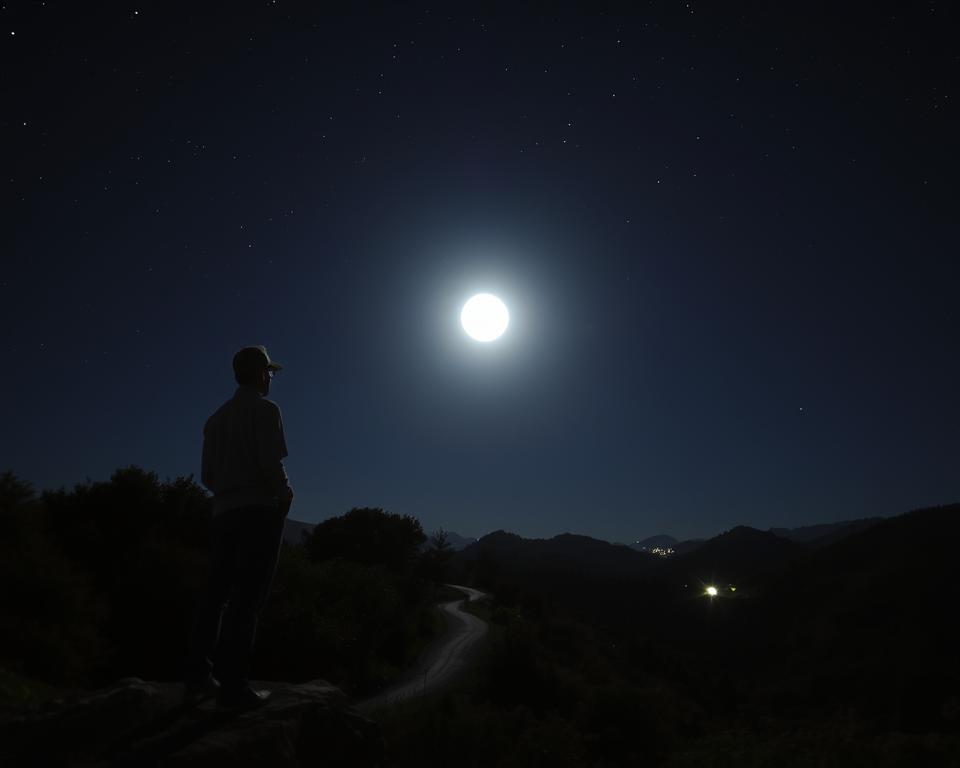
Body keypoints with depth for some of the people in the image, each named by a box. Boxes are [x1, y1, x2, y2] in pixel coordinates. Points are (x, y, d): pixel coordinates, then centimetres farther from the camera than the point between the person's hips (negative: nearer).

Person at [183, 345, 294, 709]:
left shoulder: (217, 417, 15)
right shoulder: (264, 409, -5)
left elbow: (207, 475, 13)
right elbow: (271, 463, -17)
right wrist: (285, 493, 0)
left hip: (224, 512, 7)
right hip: (260, 510, -7)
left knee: (217, 593, 11)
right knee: (248, 596, -5)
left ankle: (198, 677, 12)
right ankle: (233, 683, -5)